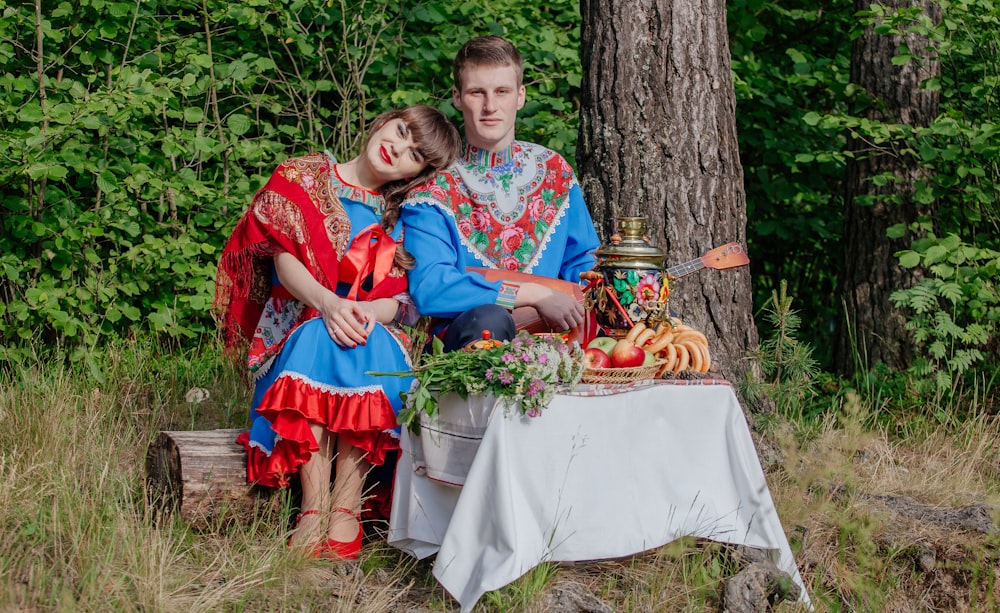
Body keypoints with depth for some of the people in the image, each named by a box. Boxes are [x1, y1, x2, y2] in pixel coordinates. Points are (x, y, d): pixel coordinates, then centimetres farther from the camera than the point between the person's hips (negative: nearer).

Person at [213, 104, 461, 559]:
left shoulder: (401, 215, 14)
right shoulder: (302, 177, 8)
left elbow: (401, 296, 2)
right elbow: (285, 259, -4)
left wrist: (368, 311, -22)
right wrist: (326, 303, -23)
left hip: (374, 328, 1)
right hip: (298, 323, -1)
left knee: (367, 349, -35)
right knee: (316, 340, -37)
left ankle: (346, 510, -38)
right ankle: (315, 505, -41)